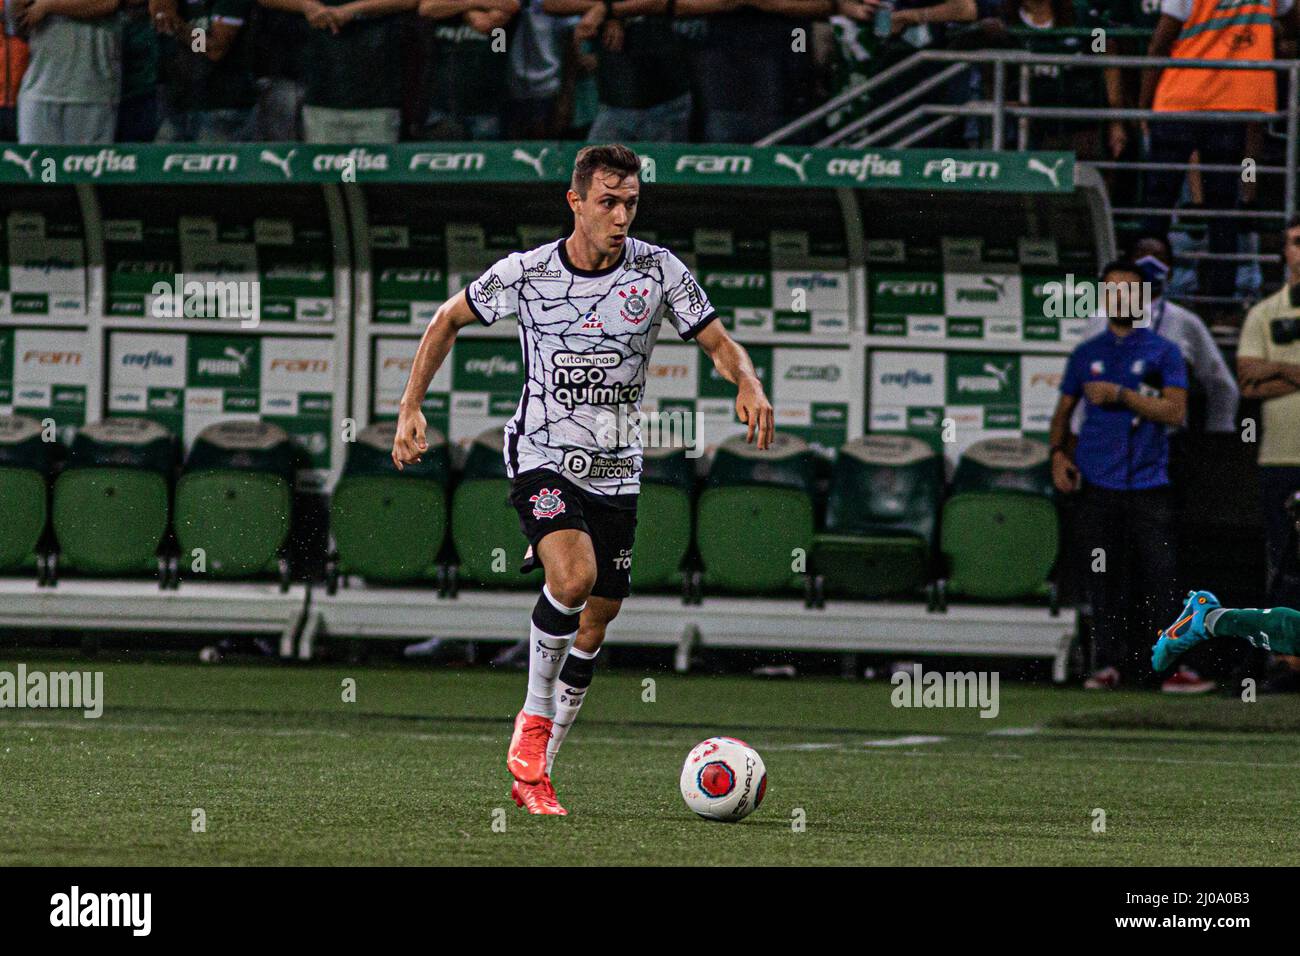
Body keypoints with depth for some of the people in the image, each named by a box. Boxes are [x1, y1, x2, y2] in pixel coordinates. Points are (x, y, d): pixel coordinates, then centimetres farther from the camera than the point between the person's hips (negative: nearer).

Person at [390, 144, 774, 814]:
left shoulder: (659, 270, -4)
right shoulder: (525, 273, -7)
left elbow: (718, 343, 2)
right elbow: (448, 320, 8)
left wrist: (747, 383, -20)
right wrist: (411, 407, 3)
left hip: (616, 471, 4)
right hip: (543, 459, -3)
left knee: (598, 616, 6)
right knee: (573, 578, -29)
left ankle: (534, 773, 21)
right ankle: (534, 718, -7)